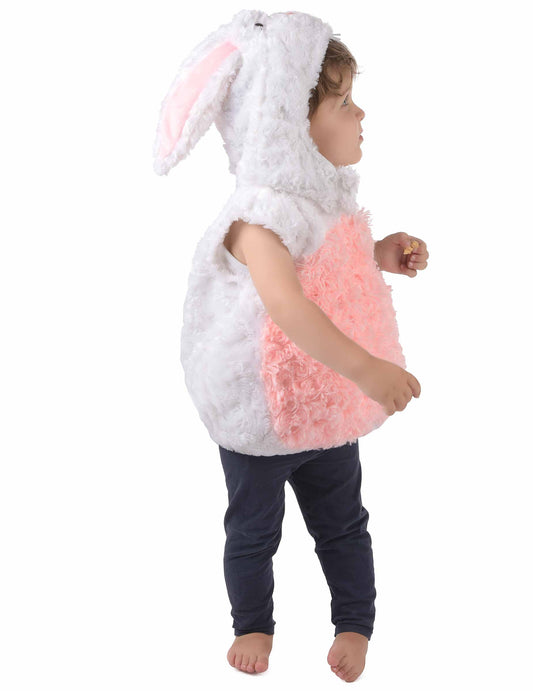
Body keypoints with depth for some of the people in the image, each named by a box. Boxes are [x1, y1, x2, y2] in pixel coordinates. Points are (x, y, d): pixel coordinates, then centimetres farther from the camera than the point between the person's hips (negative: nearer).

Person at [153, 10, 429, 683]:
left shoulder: (328, 198, 0)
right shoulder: (259, 214, -27)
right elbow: (286, 305, -40)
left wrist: (381, 256, 1)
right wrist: (364, 368, -45)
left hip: (329, 403, 7)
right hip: (262, 410, -6)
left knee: (343, 523, 19)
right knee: (254, 531, 16)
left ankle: (354, 622, 39)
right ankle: (253, 623, 39)